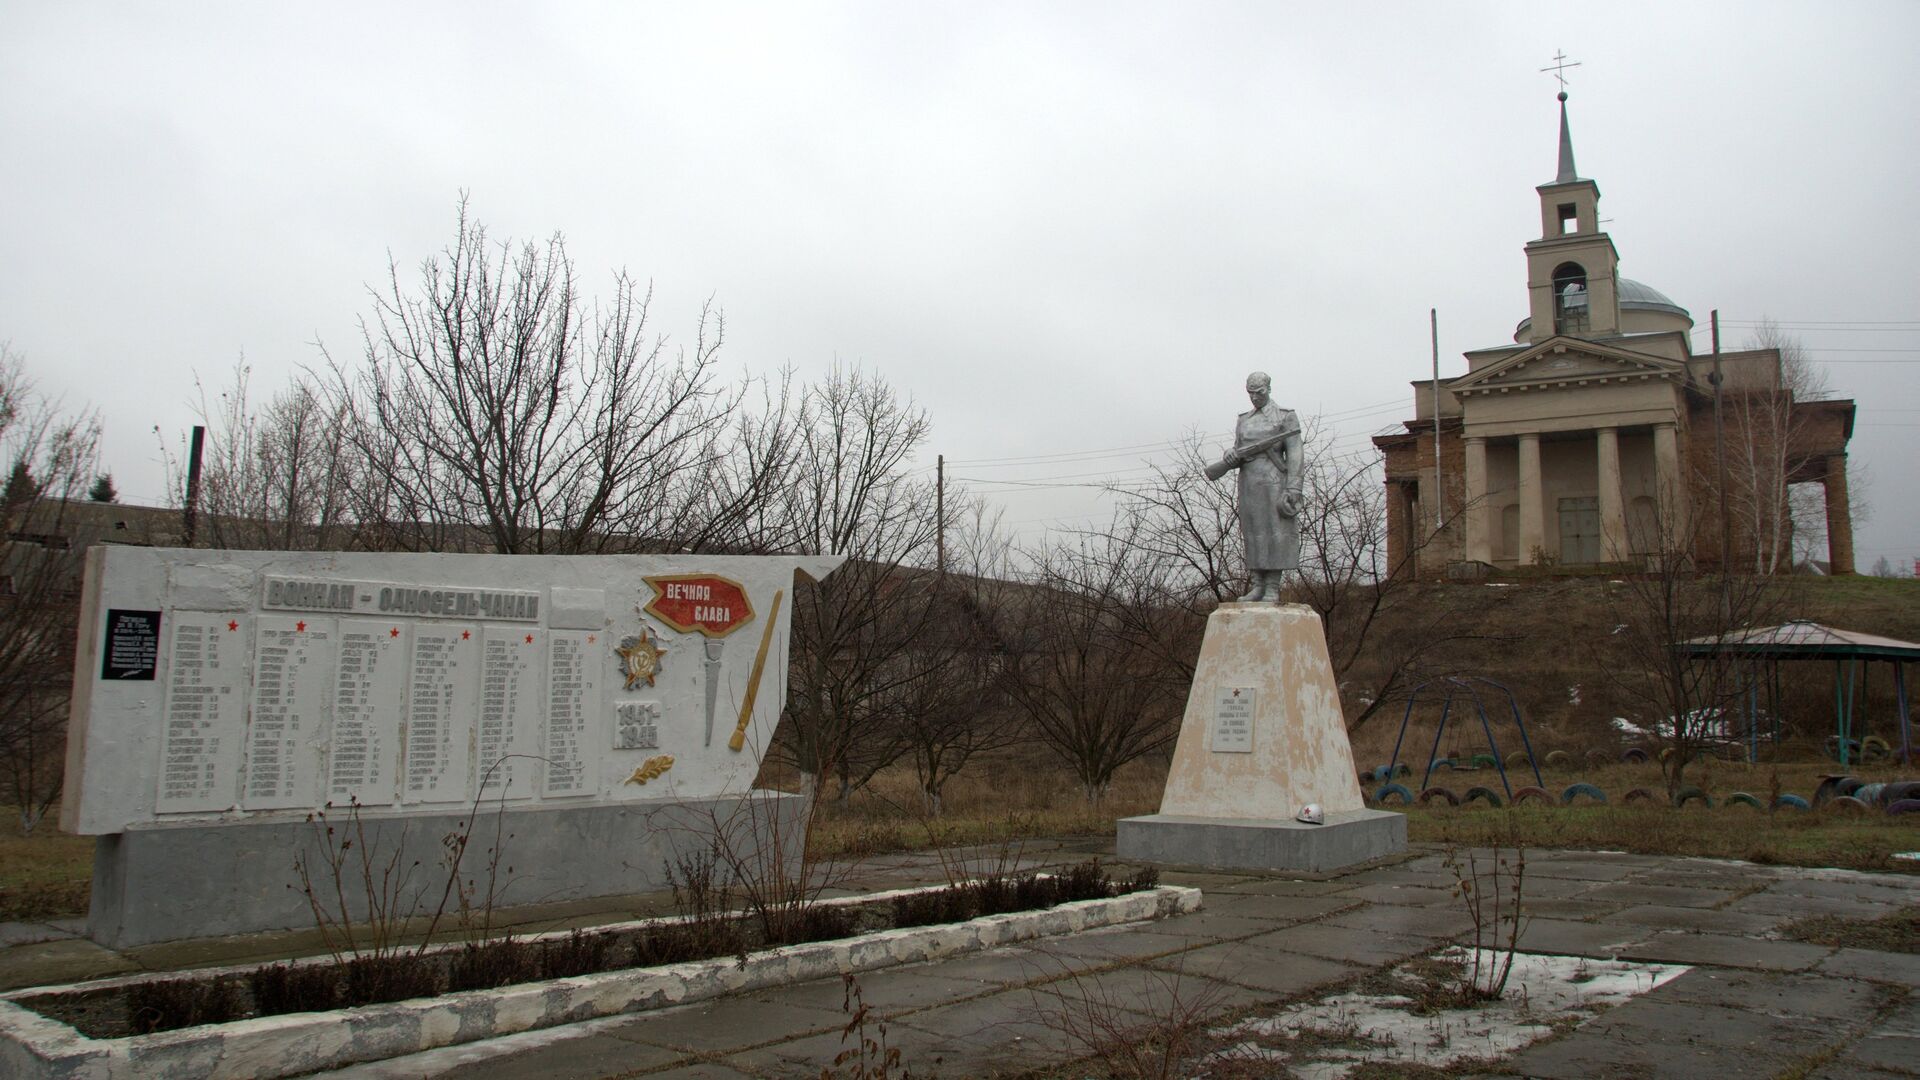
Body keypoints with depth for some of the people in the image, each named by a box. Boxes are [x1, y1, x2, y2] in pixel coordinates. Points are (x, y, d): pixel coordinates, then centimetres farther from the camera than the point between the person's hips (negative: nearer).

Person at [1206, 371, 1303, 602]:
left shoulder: (1286, 417, -1)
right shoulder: (1244, 421, 16)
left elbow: (1294, 454, -7)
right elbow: (1239, 455, 14)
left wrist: (1293, 489, -17)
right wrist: (1229, 459, -11)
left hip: (1274, 483, -5)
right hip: (1249, 484, 5)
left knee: (1275, 533, -6)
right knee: (1254, 535, 3)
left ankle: (1273, 590, -4)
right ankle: (1258, 588, 6)